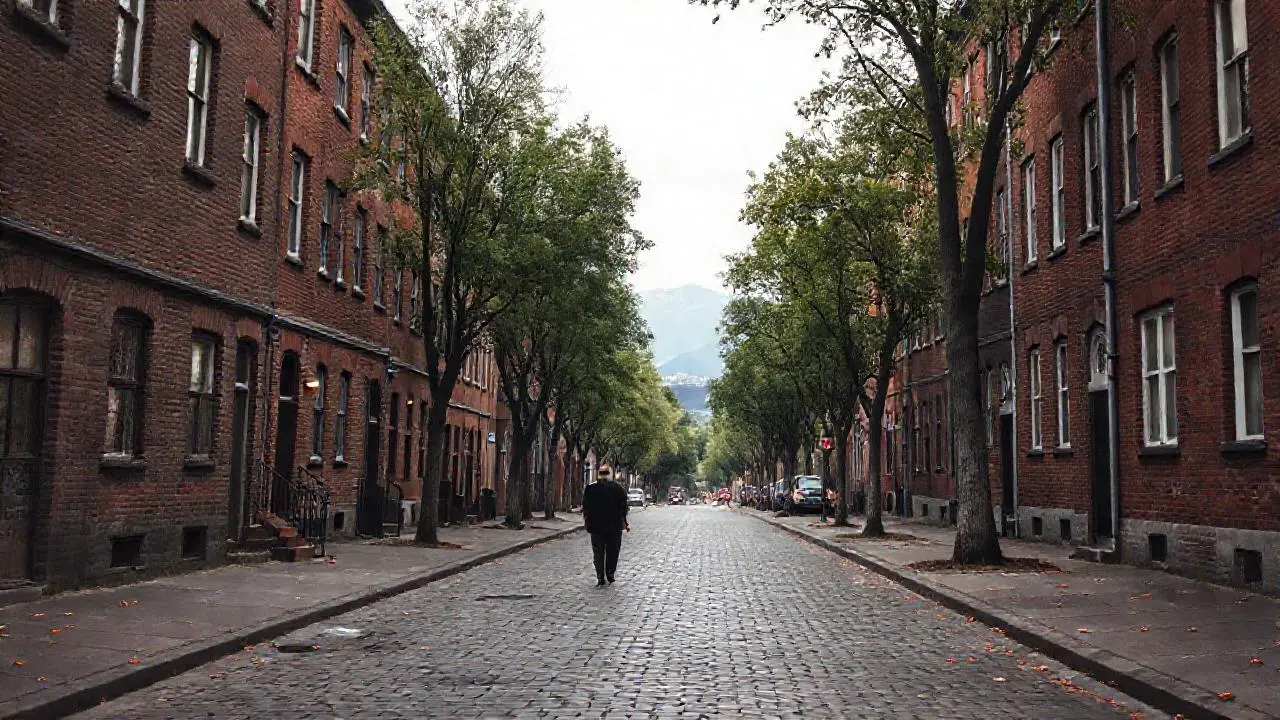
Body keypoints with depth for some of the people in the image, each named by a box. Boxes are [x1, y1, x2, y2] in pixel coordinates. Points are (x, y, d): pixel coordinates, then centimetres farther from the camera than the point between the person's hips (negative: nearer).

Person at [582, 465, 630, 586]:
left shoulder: (589, 488, 1)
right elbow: (623, 507, -4)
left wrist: (587, 522, 13)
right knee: (612, 551, 10)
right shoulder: (618, 488, -4)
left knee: (598, 552, 7)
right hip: (614, 526, -1)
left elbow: (585, 508, 4)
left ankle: (600, 577, 3)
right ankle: (610, 575, 9)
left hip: (596, 526, 1)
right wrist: (625, 523, 3)